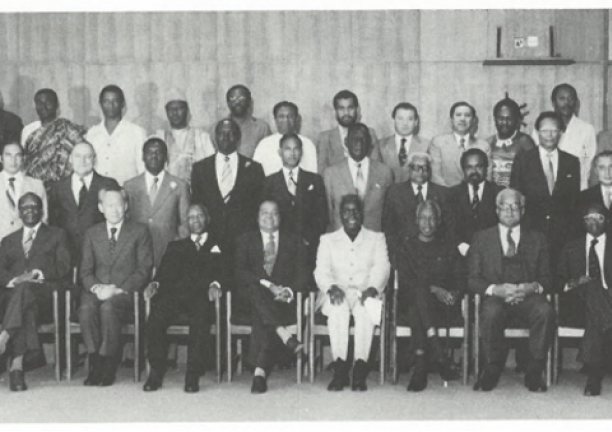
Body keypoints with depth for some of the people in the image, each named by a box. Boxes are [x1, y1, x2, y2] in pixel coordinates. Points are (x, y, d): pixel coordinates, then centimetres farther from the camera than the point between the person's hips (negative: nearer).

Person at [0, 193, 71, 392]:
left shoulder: (57, 235, 22)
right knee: (26, 308, -37)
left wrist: (38, 274, -11)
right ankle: (17, 364, -50)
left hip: (46, 294, -2)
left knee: (26, 289, -39)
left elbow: (64, 267, 7)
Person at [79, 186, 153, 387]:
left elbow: (144, 270, -1)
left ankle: (108, 367, -25)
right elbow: (86, 270, 12)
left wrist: (118, 289, -14)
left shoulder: (140, 231, 8)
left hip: (126, 293, -3)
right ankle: (96, 363, -24)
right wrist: (96, 287, -11)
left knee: (108, 307, -35)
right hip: (97, 291, 3)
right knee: (86, 307, -32)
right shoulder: (92, 233, 18)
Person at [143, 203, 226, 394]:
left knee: (200, 319, -37)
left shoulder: (218, 246, 25)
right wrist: (155, 283, -4)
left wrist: (215, 284, -14)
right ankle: (156, 373, -21)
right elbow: (165, 272, 19)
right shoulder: (176, 246, 32)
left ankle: (193, 375, -30)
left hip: (201, 296, -2)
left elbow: (221, 272, 9)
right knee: (156, 318, -31)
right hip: (175, 293, 2)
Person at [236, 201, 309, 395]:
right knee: (256, 289, -35)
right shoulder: (246, 241, 16)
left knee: (262, 318, -30)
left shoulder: (293, 241, 17)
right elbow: (240, 273, 1)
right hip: (252, 296, 0)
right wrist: (266, 284, -14)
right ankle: (286, 337, -42)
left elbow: (303, 275, 7)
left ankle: (260, 372, -36)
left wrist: (289, 291, -14)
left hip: (283, 298, 0)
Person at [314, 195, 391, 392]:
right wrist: (331, 287, -16)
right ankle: (340, 368, -38)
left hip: (365, 292, 0)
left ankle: (360, 369, -40)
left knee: (366, 308, -37)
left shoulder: (376, 238, 20)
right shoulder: (328, 240, 21)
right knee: (338, 308, -36)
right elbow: (321, 271, 7)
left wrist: (372, 288, -18)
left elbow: (381, 268, 4)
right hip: (337, 293, 1)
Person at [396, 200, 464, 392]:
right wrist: (434, 290, -13)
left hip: (443, 307, 0)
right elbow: (405, 281, 2)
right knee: (420, 291, -38)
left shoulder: (449, 249, 23)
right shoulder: (407, 248, 19)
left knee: (417, 313, -36)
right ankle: (437, 354, -46)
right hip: (411, 303, 0)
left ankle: (421, 366, -43)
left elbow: (460, 280, 12)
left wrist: (454, 293, -13)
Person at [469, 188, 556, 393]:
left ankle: (534, 372, -17)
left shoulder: (537, 239, 18)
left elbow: (547, 278, 11)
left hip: (528, 298, 1)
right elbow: (472, 279, 6)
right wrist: (496, 289, -14)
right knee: (491, 313, -37)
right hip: (495, 298, -1)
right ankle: (492, 370, -14)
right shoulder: (481, 238, 14)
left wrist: (533, 287, -13)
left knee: (545, 311, -34)